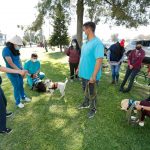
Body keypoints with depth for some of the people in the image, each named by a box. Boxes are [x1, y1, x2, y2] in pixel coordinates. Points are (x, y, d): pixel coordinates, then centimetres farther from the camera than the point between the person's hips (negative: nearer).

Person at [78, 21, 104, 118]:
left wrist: (94, 76, -28)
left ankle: (93, 109, 33)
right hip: (84, 73, 8)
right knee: (85, 90, 24)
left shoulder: (97, 43, -22)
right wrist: (79, 68, 18)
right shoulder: (86, 42, 6)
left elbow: (99, 60, -27)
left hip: (91, 75, -8)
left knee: (92, 93, 11)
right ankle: (86, 103, 47)